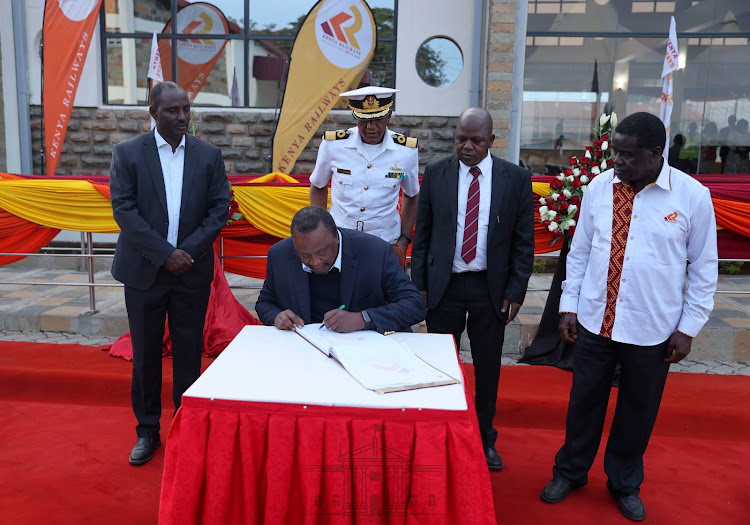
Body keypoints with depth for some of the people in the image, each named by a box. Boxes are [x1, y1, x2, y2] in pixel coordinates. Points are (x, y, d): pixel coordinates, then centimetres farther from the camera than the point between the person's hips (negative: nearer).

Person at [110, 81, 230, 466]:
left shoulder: (209, 155, 4)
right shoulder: (127, 153, 0)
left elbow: (219, 208, 1)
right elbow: (124, 209, -7)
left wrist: (188, 250, -11)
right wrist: (164, 254, -14)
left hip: (192, 271, 1)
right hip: (144, 271, 0)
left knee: (189, 351, 7)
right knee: (145, 353, 8)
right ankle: (147, 431, 24)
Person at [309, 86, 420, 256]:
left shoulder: (406, 151, -6)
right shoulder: (332, 144, -8)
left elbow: (412, 195, 10)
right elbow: (318, 187, 9)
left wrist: (405, 239, 2)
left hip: (385, 242, 0)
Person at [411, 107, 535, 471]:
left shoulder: (516, 178, -2)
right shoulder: (435, 174, 1)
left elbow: (523, 241, 1)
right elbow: (422, 234, 4)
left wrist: (515, 291, -4)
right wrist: (419, 284, -1)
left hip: (491, 288, 0)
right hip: (443, 285, 0)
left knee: (488, 369, 12)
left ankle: (485, 440, 31)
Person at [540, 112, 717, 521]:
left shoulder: (692, 196, -8)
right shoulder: (599, 187, -2)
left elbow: (704, 267, -1)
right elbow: (579, 251, 5)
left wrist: (688, 327, -2)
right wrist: (568, 306, 4)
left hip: (652, 331, -1)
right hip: (594, 322, 2)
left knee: (638, 411, 15)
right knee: (584, 402, 15)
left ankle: (624, 484, 38)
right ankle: (570, 472, 37)